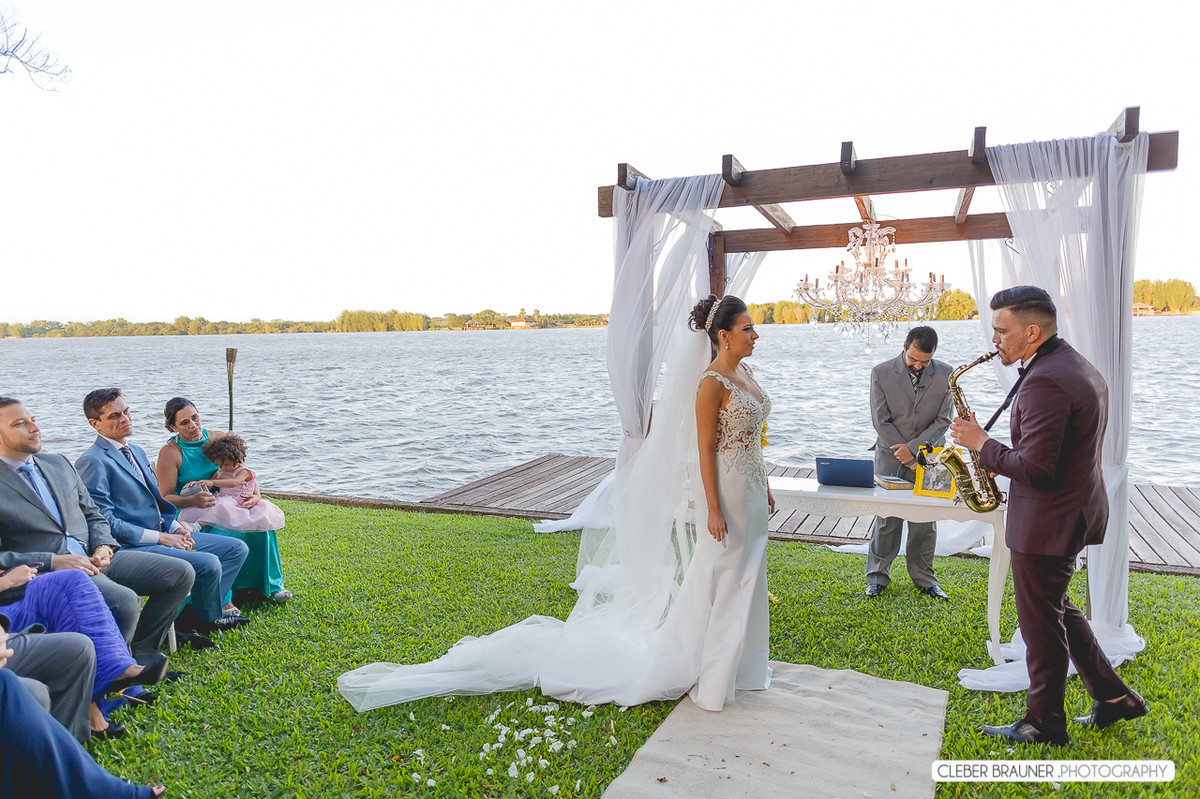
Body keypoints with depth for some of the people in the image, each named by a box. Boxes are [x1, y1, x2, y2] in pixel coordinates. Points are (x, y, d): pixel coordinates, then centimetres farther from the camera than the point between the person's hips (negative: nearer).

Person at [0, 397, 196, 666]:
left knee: (181, 573, -7)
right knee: (124, 600, -32)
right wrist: (52, 561, -20)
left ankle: (139, 652, 3)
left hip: (93, 557, 7)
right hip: (49, 573, -7)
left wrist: (103, 547, -1)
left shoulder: (58, 464, 16)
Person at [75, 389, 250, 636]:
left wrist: (175, 527, 2)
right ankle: (207, 620, 3)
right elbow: (104, 521, -18)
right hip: (131, 546, -9)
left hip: (163, 533, 9)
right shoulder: (92, 462, -12)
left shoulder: (137, 452, 16)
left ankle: (192, 613, -3)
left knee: (236, 549, 2)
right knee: (208, 564, -26)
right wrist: (160, 538, -18)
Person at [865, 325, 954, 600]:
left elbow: (943, 420, -2)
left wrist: (914, 448, -12)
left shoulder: (945, 375, -2)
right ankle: (878, 575, 18)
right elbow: (881, 422, -7)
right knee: (887, 519, 3)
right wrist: (907, 458, -10)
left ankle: (924, 578, 23)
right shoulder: (881, 373, -7)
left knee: (926, 521, 8)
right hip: (891, 456, -1)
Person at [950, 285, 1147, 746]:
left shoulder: (1044, 382, -25)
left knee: (1041, 623, 5)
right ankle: (1114, 698, 32)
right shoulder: (1077, 368, 10)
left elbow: (1035, 469, -27)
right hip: (1076, 509, 10)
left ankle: (1044, 724, 21)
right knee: (1056, 609, 24)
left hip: (1047, 524, -10)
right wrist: (999, 453, 9)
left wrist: (983, 444, -15)